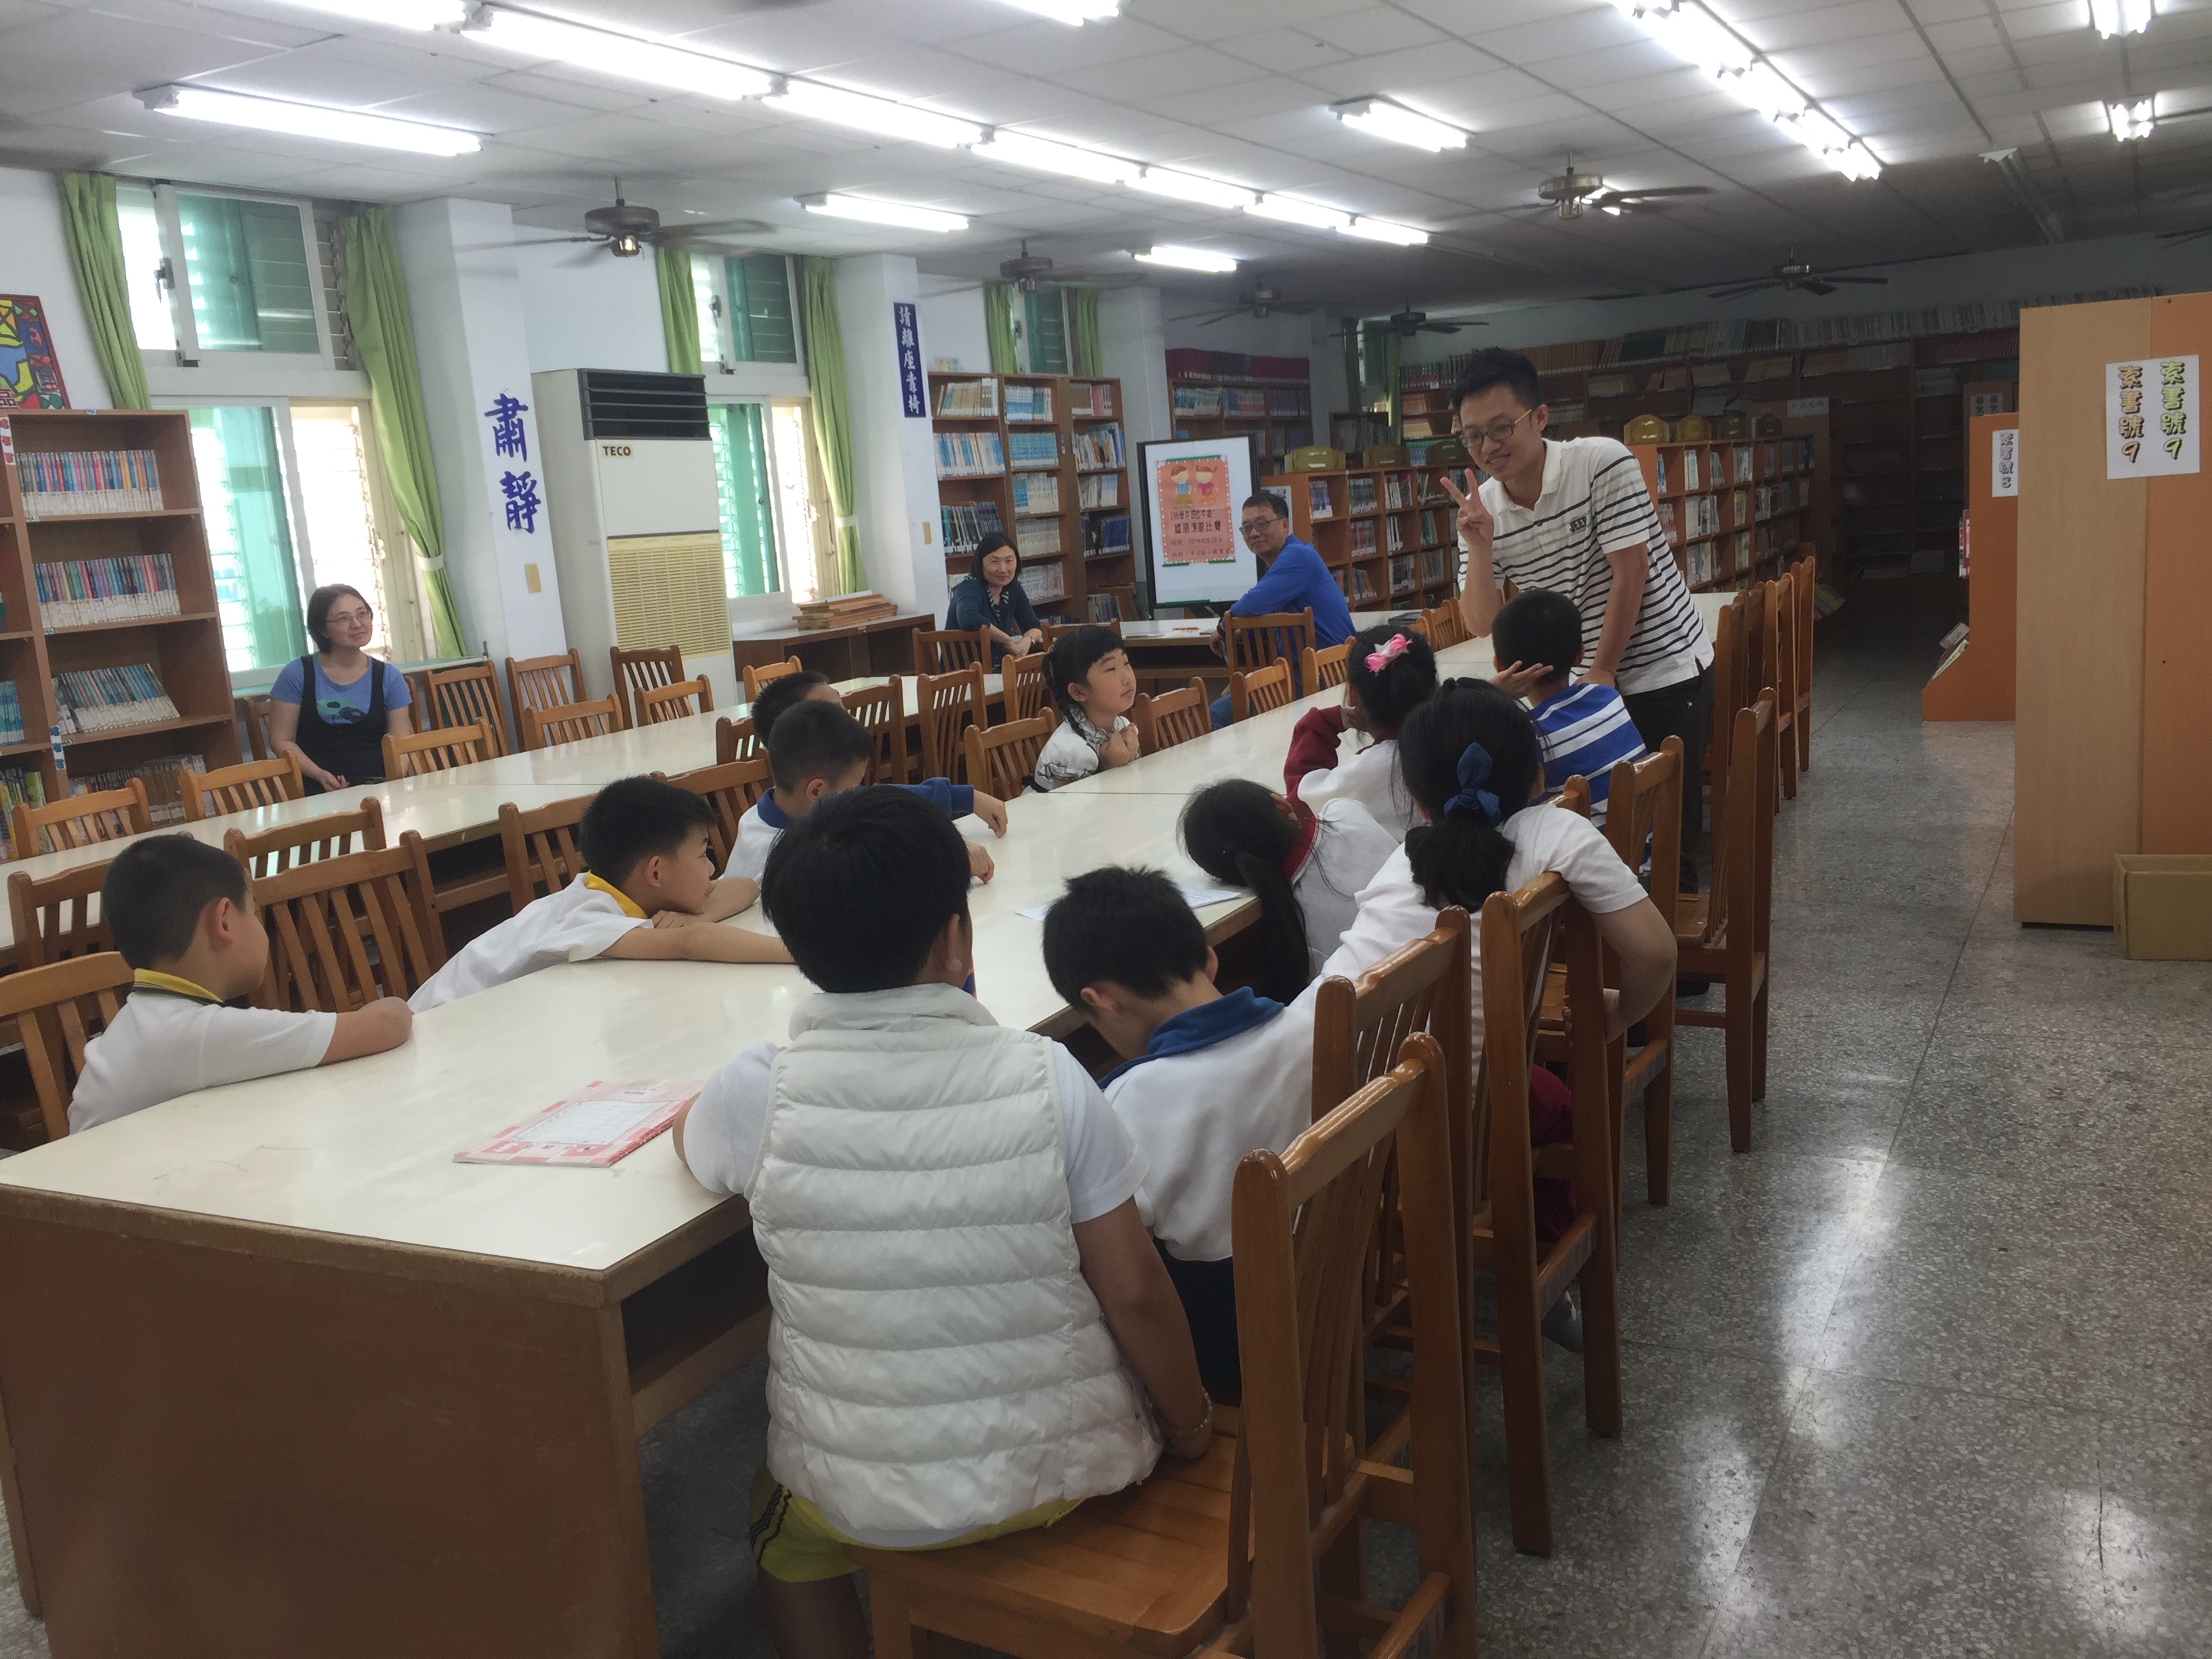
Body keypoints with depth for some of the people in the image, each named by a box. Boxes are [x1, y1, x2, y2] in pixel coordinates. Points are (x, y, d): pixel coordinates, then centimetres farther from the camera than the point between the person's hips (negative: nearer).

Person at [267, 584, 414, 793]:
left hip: (379, 786, 1)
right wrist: (320, 775, -14)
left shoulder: (389, 677, 11)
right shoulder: (297, 675, 6)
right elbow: (281, 740, 4)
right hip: (319, 792, -1)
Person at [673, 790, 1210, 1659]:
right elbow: (1134, 1291, -11)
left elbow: (691, 1139, 7)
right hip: (1062, 1468, 1)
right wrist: (1190, 1423, 6)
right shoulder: (1046, 1078, -20)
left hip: (864, 1503, 0)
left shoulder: (758, 1092, -19)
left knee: (785, 1527, 34)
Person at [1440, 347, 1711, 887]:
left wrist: (1602, 672, -14)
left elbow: (1630, 572, -18)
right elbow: (1481, 623, -6)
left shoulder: (1602, 462, -18)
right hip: (1581, 679, 4)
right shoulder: (1482, 508, -5)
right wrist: (1479, 547, -22)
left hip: (1666, 667, -4)